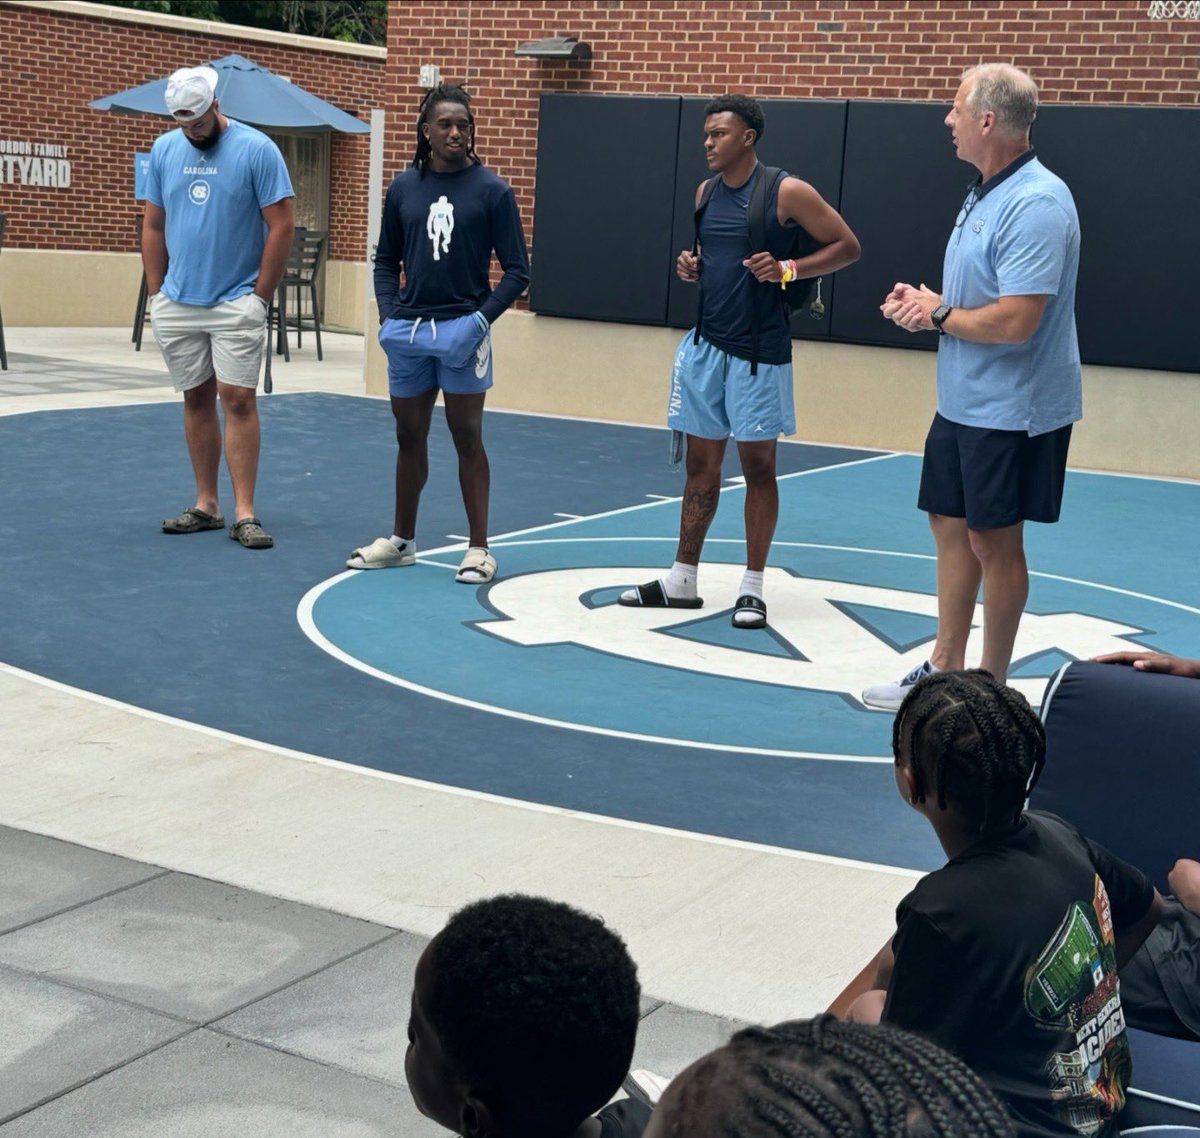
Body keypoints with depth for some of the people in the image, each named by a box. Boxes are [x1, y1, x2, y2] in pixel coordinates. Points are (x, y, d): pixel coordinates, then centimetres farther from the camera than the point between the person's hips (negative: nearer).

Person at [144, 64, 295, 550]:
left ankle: (244, 514, -5)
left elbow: (281, 226, -8)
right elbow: (153, 225, 13)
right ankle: (205, 506, 17)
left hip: (237, 303, -4)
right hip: (177, 303, 5)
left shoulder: (256, 149, -7)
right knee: (197, 399, 9)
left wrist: (260, 296, -9)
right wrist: (156, 292, 8)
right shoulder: (164, 150, 7)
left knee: (238, 400, -8)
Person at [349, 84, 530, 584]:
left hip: (462, 330, -3)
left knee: (467, 438, 1)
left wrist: (482, 318, -14)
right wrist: (388, 312, -1)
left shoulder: (491, 190, -3)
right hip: (408, 330, 4)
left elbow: (517, 270, -3)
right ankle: (401, 541, 25)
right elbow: (386, 260, 14)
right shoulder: (403, 187, 7)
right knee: (409, 437, 13)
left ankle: (478, 549, 9)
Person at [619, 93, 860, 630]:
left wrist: (788, 269, -19)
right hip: (705, 345, 6)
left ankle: (752, 587, 12)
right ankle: (682, 581, 18)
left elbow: (847, 246, -5)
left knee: (758, 464, 2)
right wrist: (691, 267, 1)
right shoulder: (706, 192, 10)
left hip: (759, 352, -6)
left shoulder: (788, 193, -9)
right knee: (701, 464, 10)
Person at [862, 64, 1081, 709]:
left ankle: (992, 691, 15)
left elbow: (1014, 322, -29)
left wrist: (938, 314, -14)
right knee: (949, 524, 14)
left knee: (993, 541, 1)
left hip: (1011, 412, -9)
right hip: (962, 401, 9)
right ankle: (944, 670, 26)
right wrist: (923, 301, 2)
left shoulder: (1036, 204, -22)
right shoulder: (985, 194, 10)